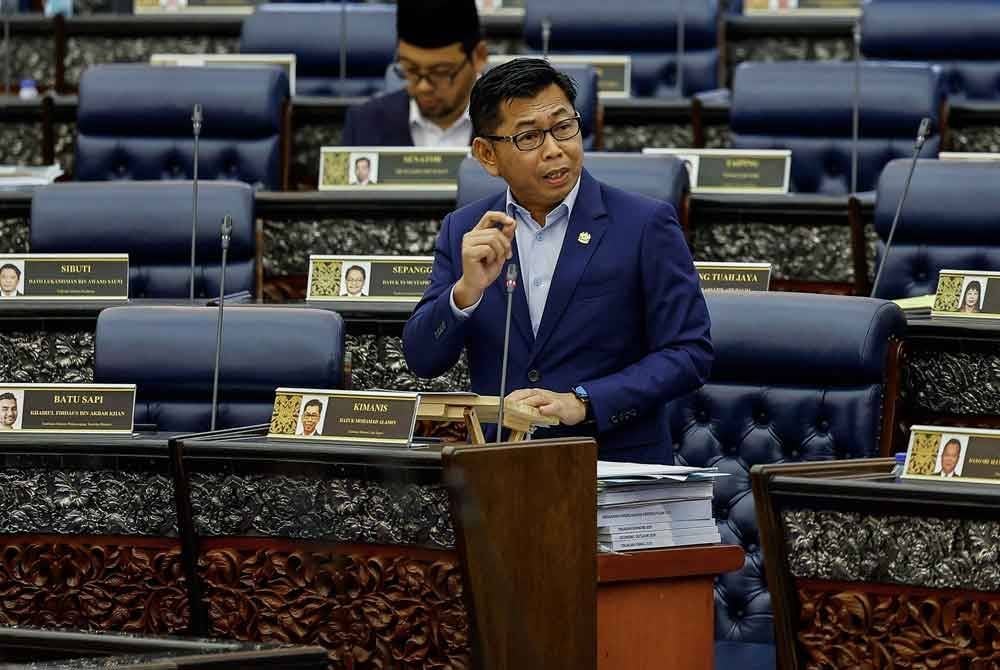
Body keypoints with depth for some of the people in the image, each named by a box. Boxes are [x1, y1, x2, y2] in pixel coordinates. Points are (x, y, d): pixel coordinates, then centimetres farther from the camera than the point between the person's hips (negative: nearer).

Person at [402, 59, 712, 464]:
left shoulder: (646, 225, -1)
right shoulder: (464, 231, 10)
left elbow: (688, 354, -3)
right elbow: (422, 360, 6)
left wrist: (581, 403, -14)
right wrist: (467, 290, -13)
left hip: (616, 463, -3)